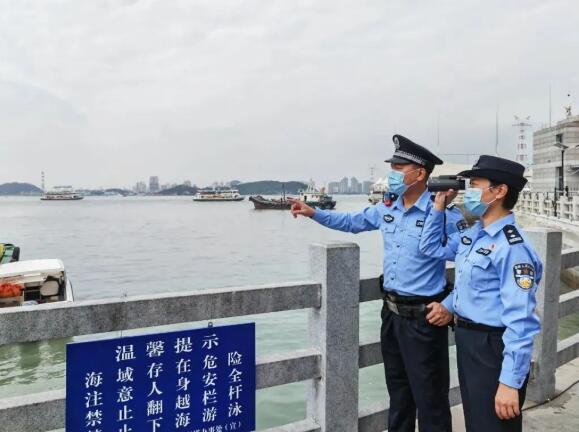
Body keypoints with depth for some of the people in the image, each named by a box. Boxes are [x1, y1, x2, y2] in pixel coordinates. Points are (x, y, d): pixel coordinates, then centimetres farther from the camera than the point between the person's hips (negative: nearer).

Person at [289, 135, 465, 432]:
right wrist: (313, 213, 17)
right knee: (398, 390, 23)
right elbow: (352, 222, 21)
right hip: (391, 312, 7)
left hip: (422, 317, -7)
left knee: (429, 397, 4)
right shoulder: (386, 209, 5)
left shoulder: (444, 214, -17)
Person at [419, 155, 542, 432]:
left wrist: (510, 381, -27)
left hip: (493, 349, -9)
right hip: (466, 341, 9)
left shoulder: (512, 246, -23)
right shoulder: (472, 234, 5)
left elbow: (520, 320, -26)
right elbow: (431, 249, 21)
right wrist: (438, 207, 9)